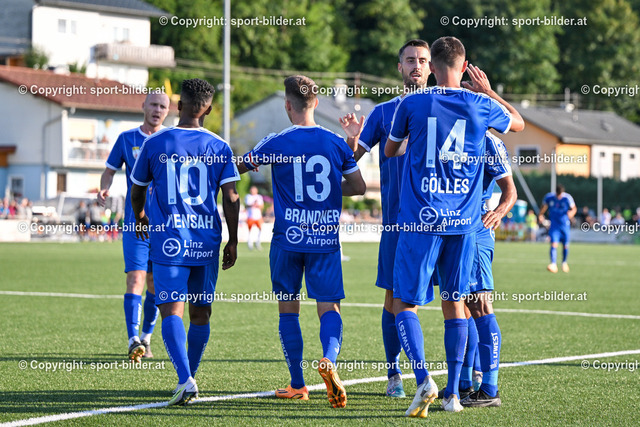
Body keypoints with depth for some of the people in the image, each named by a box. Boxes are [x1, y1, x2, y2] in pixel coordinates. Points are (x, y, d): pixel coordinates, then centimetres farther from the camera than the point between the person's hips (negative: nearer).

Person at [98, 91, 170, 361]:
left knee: (156, 283, 8)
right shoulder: (127, 139, 4)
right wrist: (104, 188, -10)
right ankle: (134, 341, -22)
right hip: (135, 223, -2)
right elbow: (110, 170, 11)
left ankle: (146, 338, 23)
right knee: (136, 278, -15)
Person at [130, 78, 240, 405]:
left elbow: (137, 191, 12)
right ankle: (190, 381, 25)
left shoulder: (155, 143, 1)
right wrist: (233, 241, 7)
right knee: (200, 312, 14)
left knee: (172, 310, -8)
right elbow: (231, 198, -3)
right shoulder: (219, 148, 2)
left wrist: (140, 218, 32)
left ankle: (185, 379, -26)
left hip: (169, 241, -2)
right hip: (206, 241, 2)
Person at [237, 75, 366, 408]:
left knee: (288, 308, 10)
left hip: (288, 240, -1)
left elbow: (237, 167, 9)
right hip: (326, 240, 1)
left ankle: (297, 385, 13)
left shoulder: (276, 143, -4)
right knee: (329, 306, 0)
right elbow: (358, 186, 7)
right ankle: (329, 358, -30)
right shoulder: (336, 143, 2)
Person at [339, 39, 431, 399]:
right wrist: (352, 137, -16)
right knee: (394, 294, 1)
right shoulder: (383, 113, 9)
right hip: (397, 218, 0)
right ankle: (394, 373, 11)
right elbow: (351, 159, 6)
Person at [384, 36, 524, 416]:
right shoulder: (481, 106, 2)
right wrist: (488, 90, 33)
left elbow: (390, 151, 16)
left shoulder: (412, 104, -2)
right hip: (464, 222, 3)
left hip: (420, 220, -2)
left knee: (406, 304, 3)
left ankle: (424, 380, -17)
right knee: (455, 304, 13)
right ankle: (453, 393, 12)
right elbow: (519, 123, 25)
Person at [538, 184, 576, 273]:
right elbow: (544, 207, 11)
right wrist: (540, 215, -5)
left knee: (565, 246, 9)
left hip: (565, 225, 0)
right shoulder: (549, 197, -5)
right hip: (554, 225, 0)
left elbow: (574, 208, -1)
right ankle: (553, 264, -25)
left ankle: (564, 262, 34)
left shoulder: (567, 198, -10)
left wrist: (571, 213, -23)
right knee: (554, 244, -18)